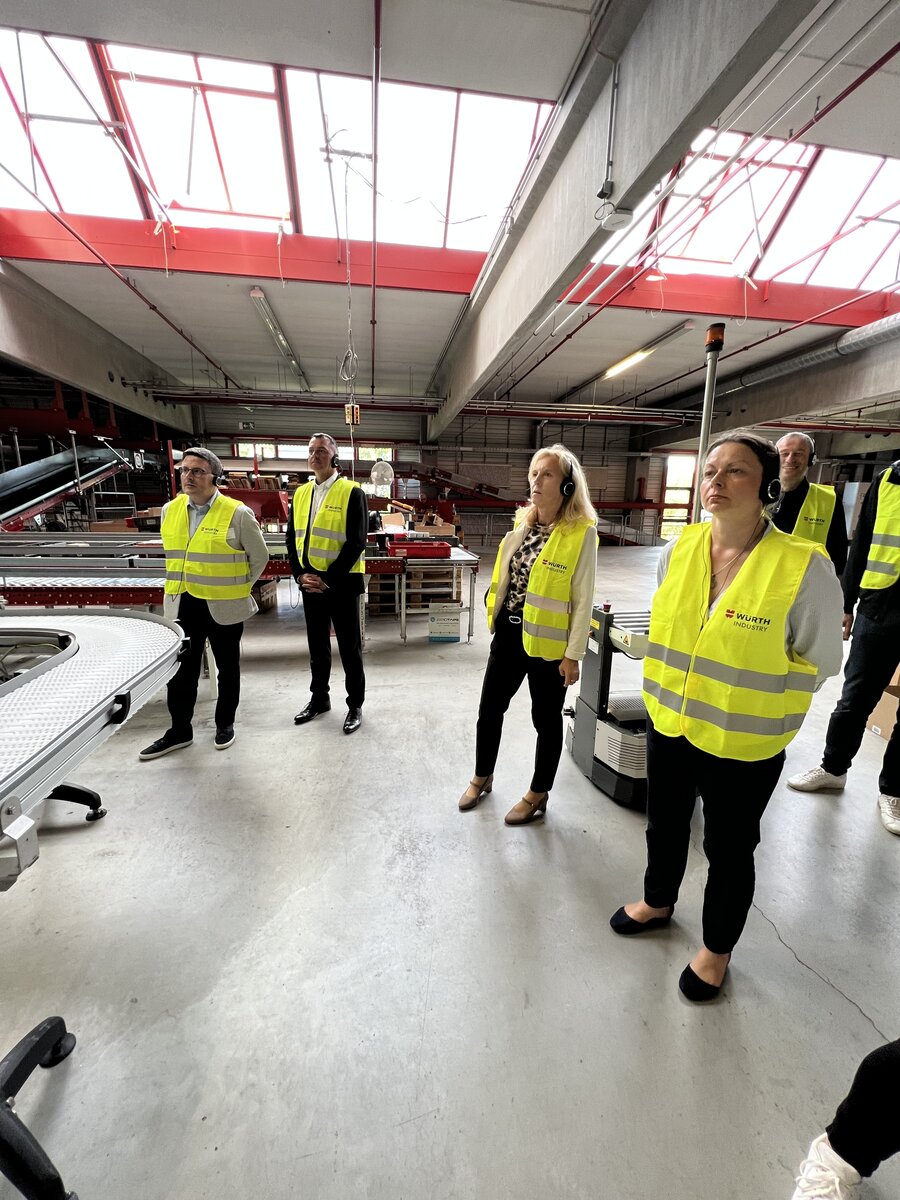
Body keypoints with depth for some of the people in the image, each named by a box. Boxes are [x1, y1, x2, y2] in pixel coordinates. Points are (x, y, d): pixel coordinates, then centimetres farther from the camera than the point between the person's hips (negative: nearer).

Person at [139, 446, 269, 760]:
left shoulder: (237, 513, -11)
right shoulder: (170, 510, 5)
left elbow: (260, 556, -1)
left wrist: (238, 588, 5)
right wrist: (183, 584, 15)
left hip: (224, 606, -4)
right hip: (182, 605, 4)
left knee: (227, 668, 12)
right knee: (180, 670, 11)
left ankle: (225, 724, 31)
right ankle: (179, 731, 28)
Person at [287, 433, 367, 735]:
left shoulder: (352, 492, -8)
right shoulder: (301, 493, 10)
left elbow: (356, 543, -14)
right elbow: (292, 539, 11)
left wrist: (328, 578, -16)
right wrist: (300, 574, -3)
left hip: (341, 583, -5)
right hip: (310, 583, 6)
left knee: (349, 647, 5)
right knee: (317, 646, 17)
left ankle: (355, 704, 20)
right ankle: (319, 699, 33)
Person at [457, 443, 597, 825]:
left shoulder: (582, 532, -13)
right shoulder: (522, 522, 7)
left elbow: (583, 600, -13)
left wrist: (573, 654, -13)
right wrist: (496, 615, 17)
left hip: (547, 642, -6)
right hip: (509, 634, 6)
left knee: (545, 718, 12)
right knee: (489, 708, 15)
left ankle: (538, 795, 33)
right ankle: (482, 777, 39)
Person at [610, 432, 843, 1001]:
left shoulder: (805, 566, -19)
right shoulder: (678, 549, -6)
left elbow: (820, 661, -6)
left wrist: (752, 695, -5)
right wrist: (676, 679, 11)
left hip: (743, 743, -4)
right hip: (669, 722, 4)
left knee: (729, 850, 18)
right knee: (665, 825, 24)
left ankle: (717, 949, 46)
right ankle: (658, 902, 54)